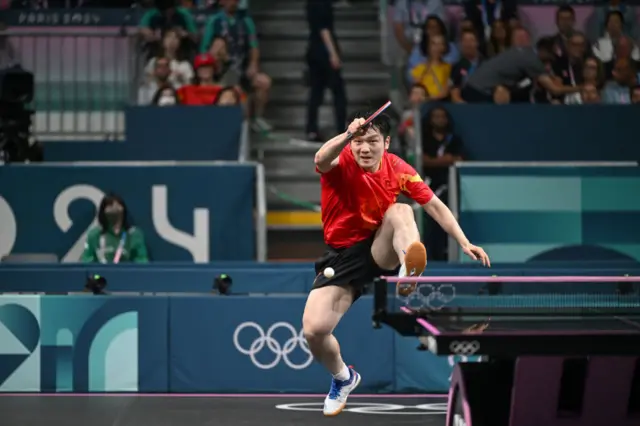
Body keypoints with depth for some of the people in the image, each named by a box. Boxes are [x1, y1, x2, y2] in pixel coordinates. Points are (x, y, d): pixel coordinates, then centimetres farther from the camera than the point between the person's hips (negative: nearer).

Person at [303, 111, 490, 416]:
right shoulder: (340, 163, -17)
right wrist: (348, 135, -62)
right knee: (313, 330, -16)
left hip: (382, 250, 0)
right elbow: (321, 159, -42)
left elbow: (434, 205, 0)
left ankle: (409, 270, -61)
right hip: (342, 254, 0)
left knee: (400, 211, -30)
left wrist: (464, 243, -8)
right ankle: (343, 378, 17)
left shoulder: (398, 169, -7)